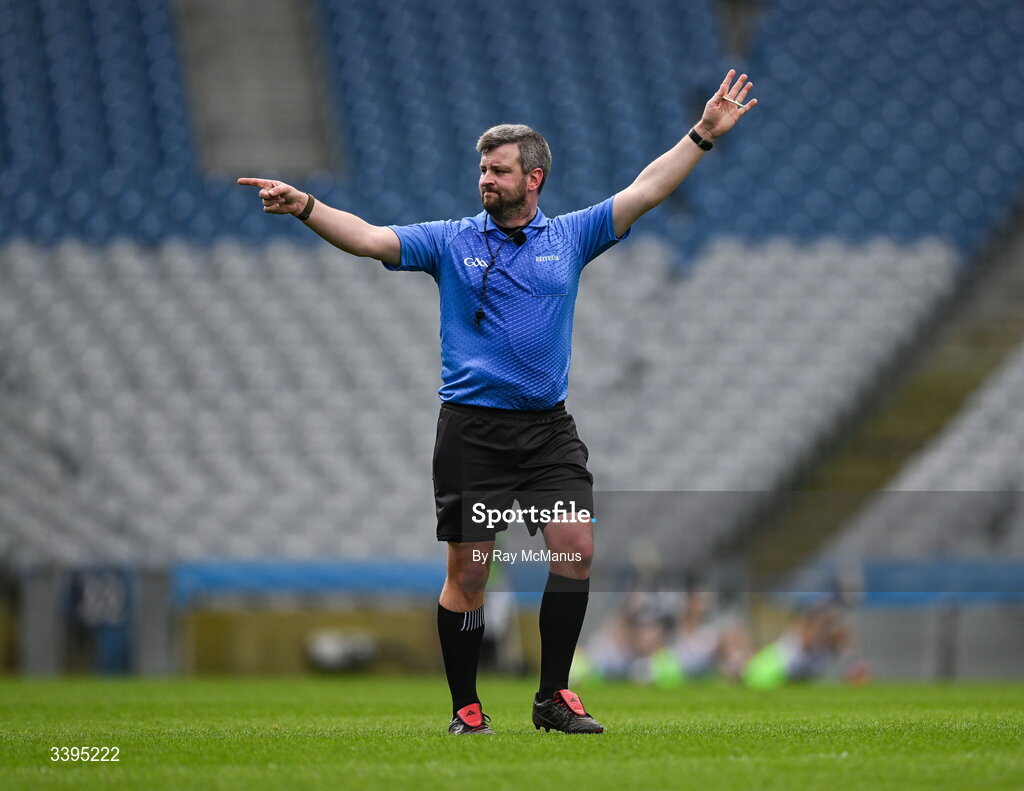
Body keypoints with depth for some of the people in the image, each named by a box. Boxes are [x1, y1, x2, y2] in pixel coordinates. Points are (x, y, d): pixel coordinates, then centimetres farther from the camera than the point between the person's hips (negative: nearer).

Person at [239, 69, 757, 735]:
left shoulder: (570, 237, 8)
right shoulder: (450, 242, 4)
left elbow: (645, 192, 6)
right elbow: (368, 238, -5)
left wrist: (704, 134, 0)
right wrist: (304, 206, -20)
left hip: (549, 427, 2)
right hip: (472, 429, -2)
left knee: (577, 548, -10)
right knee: (468, 572, -1)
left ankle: (554, 697, 1)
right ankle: (465, 708, 9)